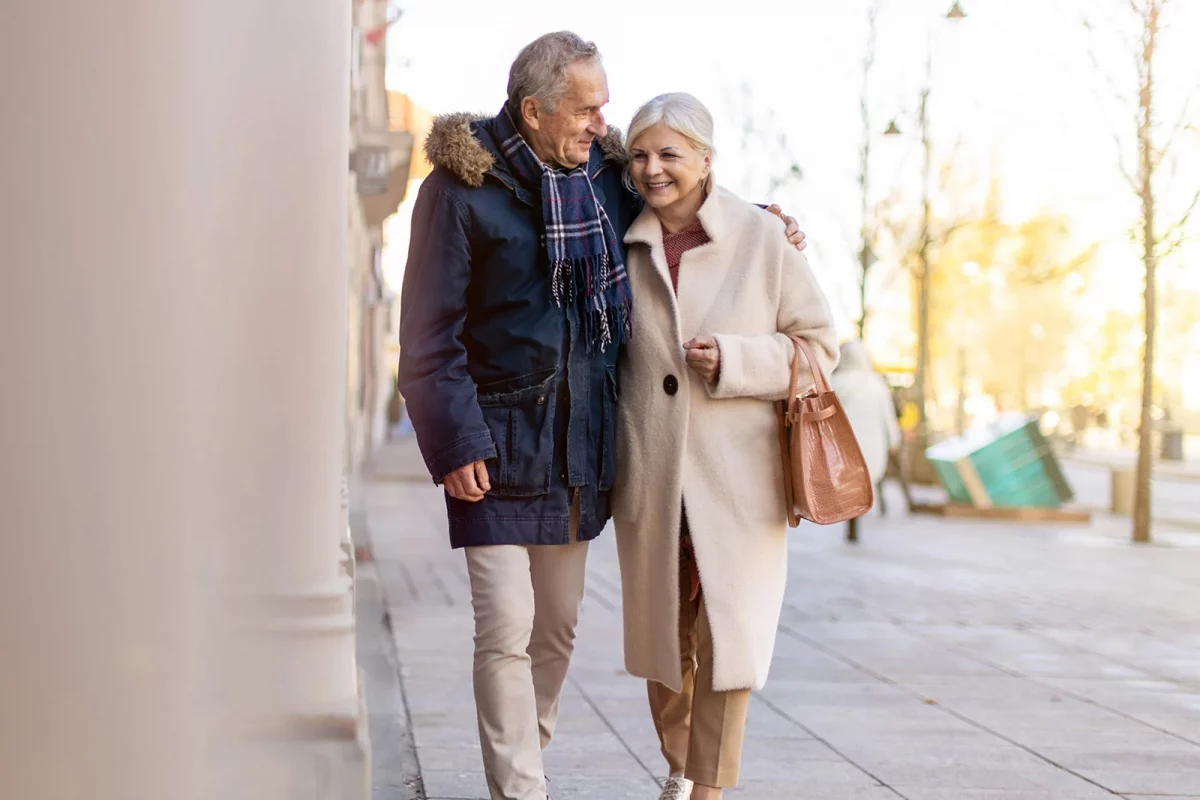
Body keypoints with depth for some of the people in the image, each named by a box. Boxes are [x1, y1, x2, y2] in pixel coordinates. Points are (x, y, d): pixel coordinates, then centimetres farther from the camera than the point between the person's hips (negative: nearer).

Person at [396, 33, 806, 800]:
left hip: (583, 444, 6)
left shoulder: (606, 174, 5)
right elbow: (429, 334, -11)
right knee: (507, 630, -8)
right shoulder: (462, 190, -11)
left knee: (558, 626, 15)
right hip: (502, 442, -6)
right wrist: (454, 442, -17)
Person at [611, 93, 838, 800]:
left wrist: (734, 361, -14)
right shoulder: (623, 245, 4)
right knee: (663, 633, 13)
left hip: (737, 475, -3)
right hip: (652, 475, 3)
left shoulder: (763, 237, -5)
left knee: (727, 632, -2)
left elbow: (820, 344, -1)